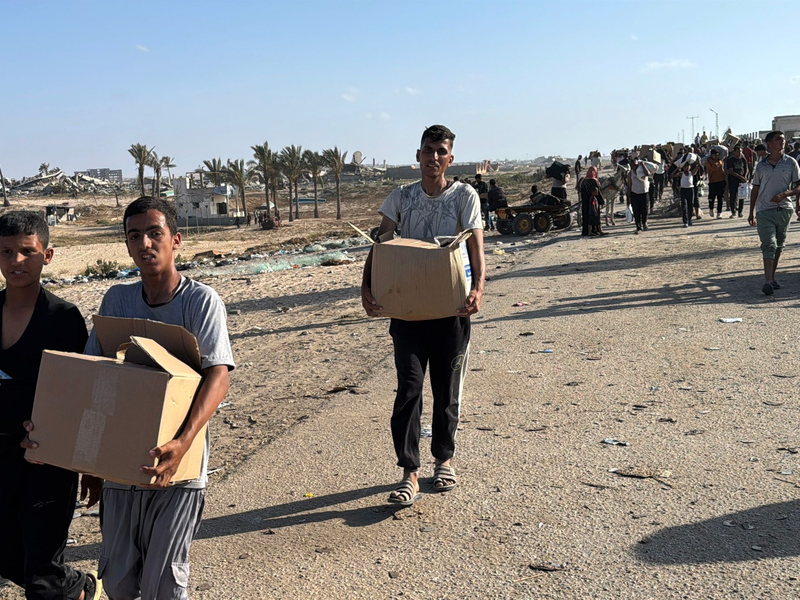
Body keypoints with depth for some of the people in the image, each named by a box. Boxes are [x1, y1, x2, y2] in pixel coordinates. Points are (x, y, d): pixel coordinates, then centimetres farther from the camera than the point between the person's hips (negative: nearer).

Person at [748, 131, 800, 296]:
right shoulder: (761, 166, 5)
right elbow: (755, 189, 12)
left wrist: (784, 194, -17)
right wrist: (751, 213, 12)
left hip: (784, 209, 1)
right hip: (764, 210, -1)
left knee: (779, 245, 10)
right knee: (769, 245, -10)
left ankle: (772, 276, 22)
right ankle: (768, 282, -16)